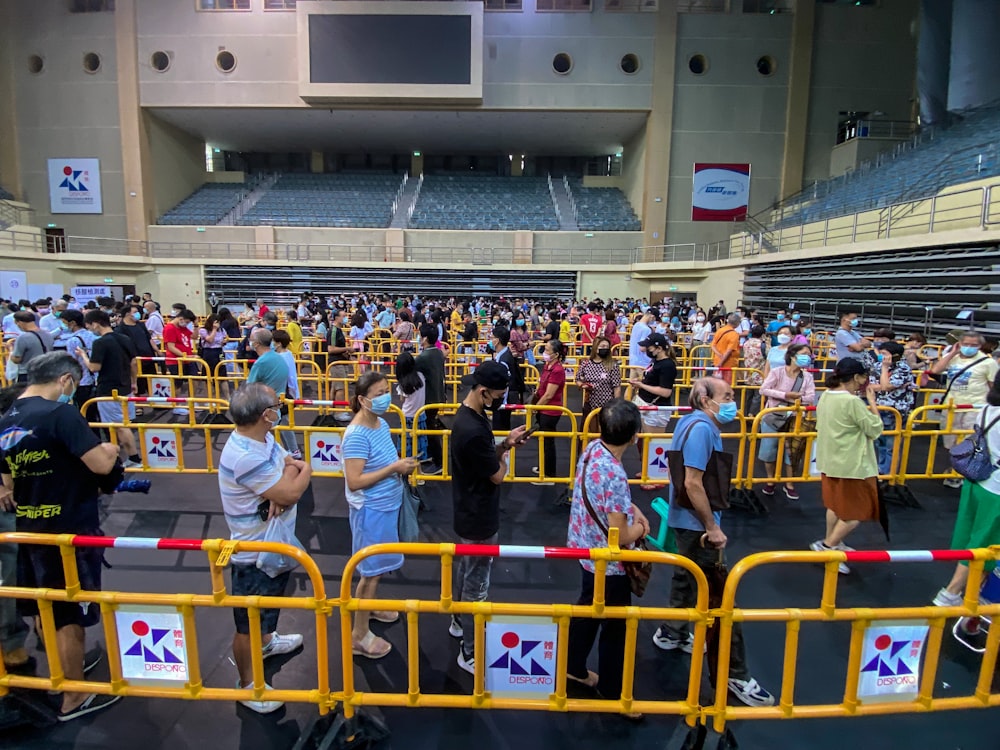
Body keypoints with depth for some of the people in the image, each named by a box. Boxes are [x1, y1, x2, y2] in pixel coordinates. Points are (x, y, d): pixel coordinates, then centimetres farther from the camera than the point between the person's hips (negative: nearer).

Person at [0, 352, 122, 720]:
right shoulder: (61, 413, -21)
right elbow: (101, 465, -26)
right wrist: (109, 449, -6)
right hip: (70, 530, -8)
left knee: (47, 610, 24)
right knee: (70, 615, 7)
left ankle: (60, 669, 43)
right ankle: (74, 698, 22)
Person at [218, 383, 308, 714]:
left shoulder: (263, 438, -5)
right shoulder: (245, 457, -35)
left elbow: (291, 465, -1)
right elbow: (291, 492, -32)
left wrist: (286, 484, -23)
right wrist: (304, 470, -12)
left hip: (274, 543, 10)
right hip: (254, 554, -9)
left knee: (268, 604, 33)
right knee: (249, 623, 12)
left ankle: (267, 641, 58)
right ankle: (248, 684, 32)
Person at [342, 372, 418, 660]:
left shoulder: (381, 423, 2)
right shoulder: (357, 435, -25)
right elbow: (354, 482, -28)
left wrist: (402, 465, -1)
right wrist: (394, 468, -27)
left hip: (387, 506, 8)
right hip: (371, 510, -8)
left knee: (377, 566, 25)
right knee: (371, 570, 5)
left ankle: (368, 606, 48)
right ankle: (359, 636, 22)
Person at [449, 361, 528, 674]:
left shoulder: (470, 415, 0)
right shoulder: (472, 430, -32)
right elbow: (497, 475, -21)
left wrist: (505, 443, -5)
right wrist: (506, 453, -3)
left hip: (469, 514, 10)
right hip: (479, 519, -10)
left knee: (465, 570, 26)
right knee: (477, 584, 5)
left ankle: (459, 622, 47)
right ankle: (469, 652, 21)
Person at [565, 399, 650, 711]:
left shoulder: (592, 448, -8)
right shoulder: (615, 474, -34)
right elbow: (620, 536, -28)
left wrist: (634, 509, 2)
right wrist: (638, 528, -8)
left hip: (585, 550, 8)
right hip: (608, 563, -8)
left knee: (587, 611, 27)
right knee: (615, 627, 14)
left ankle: (574, 668, 48)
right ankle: (612, 693, 34)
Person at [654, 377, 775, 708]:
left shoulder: (695, 422, 8)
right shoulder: (701, 428, -23)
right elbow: (692, 483, -26)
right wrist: (712, 527, -19)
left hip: (688, 522, 10)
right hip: (695, 524, -10)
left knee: (687, 578, 25)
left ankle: (672, 634, 43)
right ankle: (735, 676, 9)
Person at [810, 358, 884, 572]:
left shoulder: (826, 397, 2)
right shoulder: (853, 402, -23)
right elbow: (875, 430, -14)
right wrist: (872, 402, -7)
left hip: (829, 461, 9)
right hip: (852, 465, -8)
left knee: (835, 505, 22)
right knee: (856, 512, 6)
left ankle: (832, 544, 33)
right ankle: (826, 546, 5)